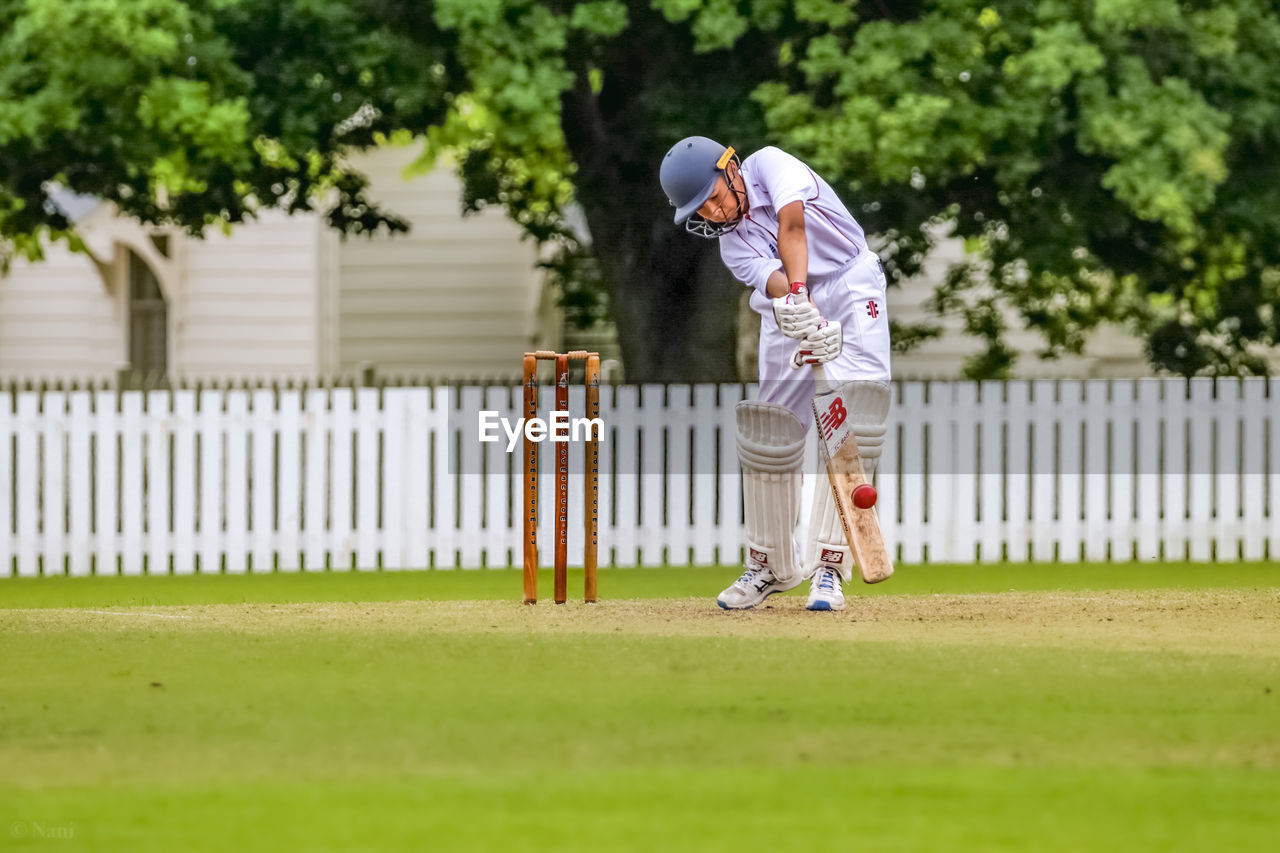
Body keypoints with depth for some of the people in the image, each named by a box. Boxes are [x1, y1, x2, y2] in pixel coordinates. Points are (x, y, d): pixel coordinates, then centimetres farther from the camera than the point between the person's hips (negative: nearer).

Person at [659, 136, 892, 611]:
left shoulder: (769, 165, -10)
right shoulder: (731, 243, -2)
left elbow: (791, 223, -28)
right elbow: (770, 280, -22)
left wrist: (799, 292, -42)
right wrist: (800, 312, -44)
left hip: (850, 286, -4)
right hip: (792, 307, 4)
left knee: (852, 427, -18)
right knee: (769, 435, -2)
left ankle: (829, 564, -18)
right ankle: (774, 567, 16)